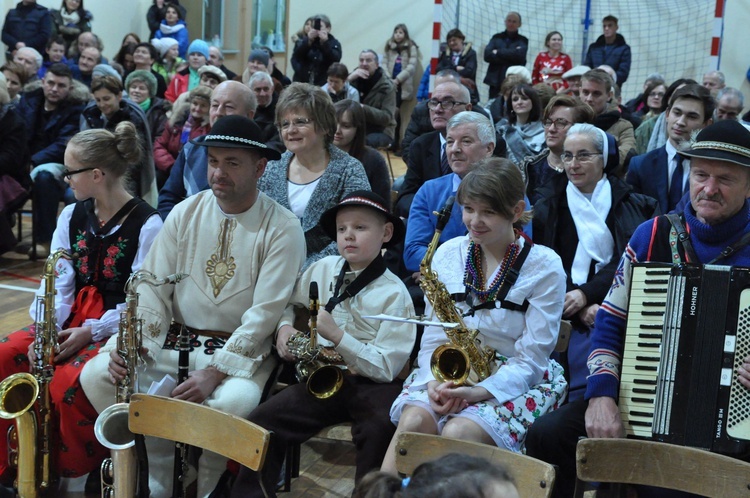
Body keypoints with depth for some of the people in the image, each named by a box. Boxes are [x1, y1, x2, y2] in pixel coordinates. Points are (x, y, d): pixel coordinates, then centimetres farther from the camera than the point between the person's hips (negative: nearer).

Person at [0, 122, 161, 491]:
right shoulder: (72, 216, 9)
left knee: (68, 383, -32)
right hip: (72, 319, 7)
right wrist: (46, 329, -14)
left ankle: (79, 473, -8)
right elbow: (58, 283, 3)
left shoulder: (147, 225, -11)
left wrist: (91, 331, -22)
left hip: (118, 327, -7)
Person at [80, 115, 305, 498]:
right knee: (96, 376, -16)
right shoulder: (185, 213, 6)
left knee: (232, 403, -36)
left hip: (242, 350, -4)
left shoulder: (282, 228, -8)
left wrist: (216, 371, -24)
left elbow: (265, 312, -14)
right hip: (173, 339, 5)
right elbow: (153, 288, 3)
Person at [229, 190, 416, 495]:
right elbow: (291, 304, 27)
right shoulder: (323, 269, 8)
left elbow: (387, 367, -13)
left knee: (380, 430, -35)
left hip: (372, 385, -4)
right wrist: (284, 327, 5)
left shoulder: (394, 293, -7)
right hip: (323, 377, 4)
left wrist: (337, 336, -20)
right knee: (261, 422, -16)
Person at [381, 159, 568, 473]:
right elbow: (432, 337, 5)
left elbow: (531, 359, -10)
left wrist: (478, 392, -24)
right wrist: (434, 382, -16)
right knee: (413, 421, -27)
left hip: (514, 382, -3)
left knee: (457, 433, -31)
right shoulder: (448, 255, 5)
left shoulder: (545, 267, -7)